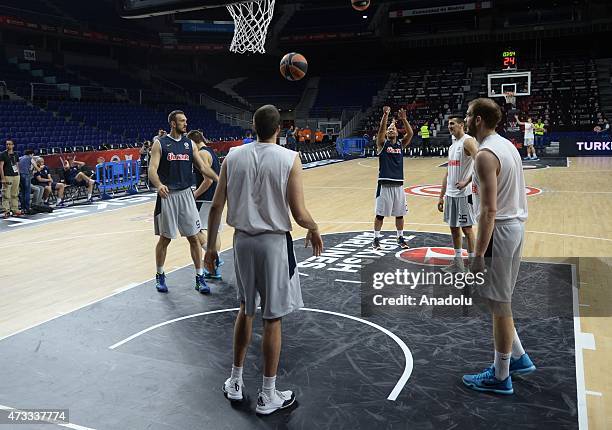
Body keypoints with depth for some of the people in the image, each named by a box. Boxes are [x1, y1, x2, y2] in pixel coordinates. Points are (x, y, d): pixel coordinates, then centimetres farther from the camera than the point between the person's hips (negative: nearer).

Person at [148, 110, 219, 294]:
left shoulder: (190, 144, 6)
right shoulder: (160, 144, -5)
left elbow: (202, 167, 6)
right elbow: (152, 169, -14)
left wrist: (218, 179, -9)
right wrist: (159, 185, -34)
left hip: (186, 194, 3)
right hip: (167, 195, -3)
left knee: (194, 237, 3)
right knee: (164, 238, 6)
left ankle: (200, 278, 10)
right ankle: (160, 276, 24)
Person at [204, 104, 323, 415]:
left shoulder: (233, 157, 0)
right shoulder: (289, 159, -11)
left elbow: (216, 207, 0)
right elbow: (300, 214, -14)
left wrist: (210, 246, 11)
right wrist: (314, 231, 7)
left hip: (243, 240, 4)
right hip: (273, 242, -4)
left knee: (246, 309, 22)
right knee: (272, 319, 7)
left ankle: (235, 382, 32)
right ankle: (268, 396, 19)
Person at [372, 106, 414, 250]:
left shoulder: (401, 144, 9)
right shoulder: (382, 144, 2)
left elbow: (410, 133, -7)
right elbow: (380, 130, -16)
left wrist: (403, 119, -19)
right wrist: (385, 115, -28)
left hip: (398, 184, 3)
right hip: (384, 184, -3)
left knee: (400, 214, 11)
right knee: (380, 214, 2)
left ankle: (400, 238, 24)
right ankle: (376, 238, 12)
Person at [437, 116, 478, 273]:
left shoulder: (468, 141, -11)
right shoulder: (452, 145, 16)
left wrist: (466, 181, -26)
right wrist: (441, 196, 17)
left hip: (464, 194, -8)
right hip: (451, 194, 9)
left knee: (466, 228, -1)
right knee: (453, 228, 12)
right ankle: (458, 262, 22)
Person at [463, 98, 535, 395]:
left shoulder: (486, 155, -20)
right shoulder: (507, 145, 11)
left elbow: (489, 210, -24)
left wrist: (478, 255, -21)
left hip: (498, 230, -10)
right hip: (516, 225, 10)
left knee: (499, 305, 3)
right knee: (499, 301, 22)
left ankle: (500, 377, 17)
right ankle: (519, 358, 33)